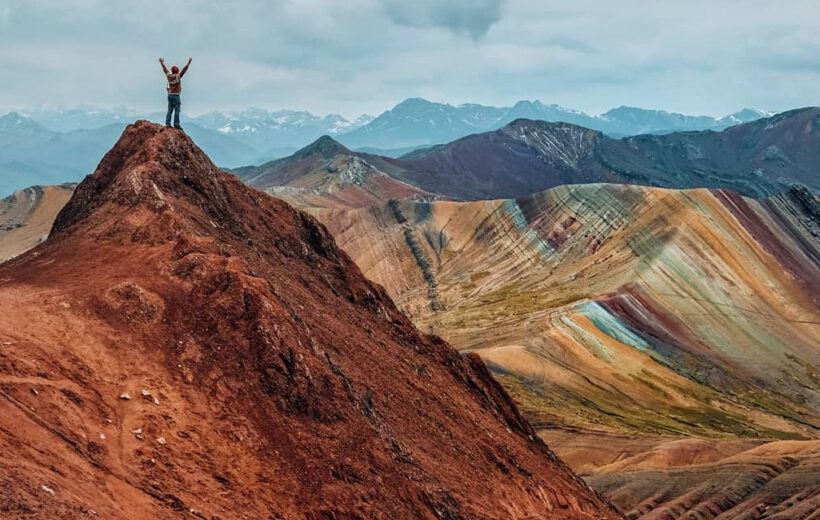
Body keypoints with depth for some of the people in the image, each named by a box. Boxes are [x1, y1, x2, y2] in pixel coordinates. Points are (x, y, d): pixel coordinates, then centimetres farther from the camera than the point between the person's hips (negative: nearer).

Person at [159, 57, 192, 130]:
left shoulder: (169, 76, 4)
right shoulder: (178, 76, -12)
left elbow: (165, 69, 20)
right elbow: (184, 70, -15)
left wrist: (162, 63, 35)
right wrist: (188, 63, -13)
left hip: (170, 95, 7)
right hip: (176, 96, -7)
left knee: (170, 110, 8)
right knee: (177, 110, -5)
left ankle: (167, 123, 5)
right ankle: (176, 124, -8)